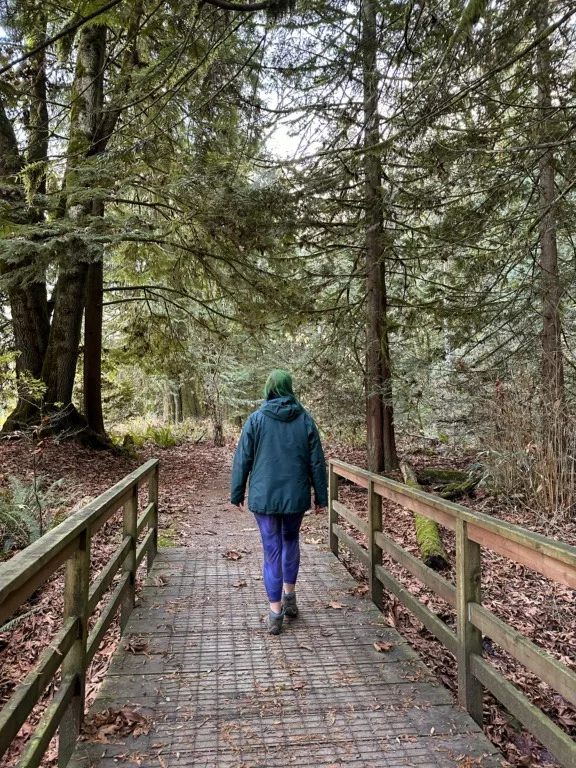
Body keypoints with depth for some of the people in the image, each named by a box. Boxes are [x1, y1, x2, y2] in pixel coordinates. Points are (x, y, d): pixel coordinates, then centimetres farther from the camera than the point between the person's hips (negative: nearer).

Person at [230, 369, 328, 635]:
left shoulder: (256, 419, -6)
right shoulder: (305, 419, -2)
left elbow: (242, 459, -4)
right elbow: (317, 461, 0)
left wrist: (237, 493, 6)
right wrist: (321, 495, 9)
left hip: (264, 496, -2)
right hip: (296, 495, 2)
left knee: (272, 549, 6)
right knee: (291, 541, 23)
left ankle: (275, 612, 9)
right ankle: (289, 596, 30)